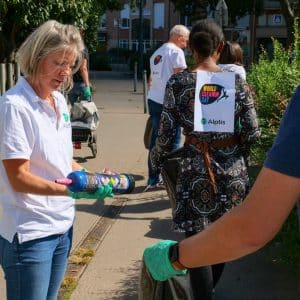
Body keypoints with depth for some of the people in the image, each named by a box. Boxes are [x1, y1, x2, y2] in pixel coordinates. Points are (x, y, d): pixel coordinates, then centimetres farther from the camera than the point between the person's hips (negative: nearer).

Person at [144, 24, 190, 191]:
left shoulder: (156, 53, 19)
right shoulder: (176, 52, -6)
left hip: (153, 100, 8)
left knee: (155, 140, 12)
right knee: (173, 141, 2)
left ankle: (154, 178, 17)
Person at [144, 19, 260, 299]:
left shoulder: (178, 82, -6)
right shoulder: (237, 82, -2)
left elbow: (166, 133, -5)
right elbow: (252, 133, -4)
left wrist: (155, 162, 12)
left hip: (195, 169, -3)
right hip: (232, 170, 3)